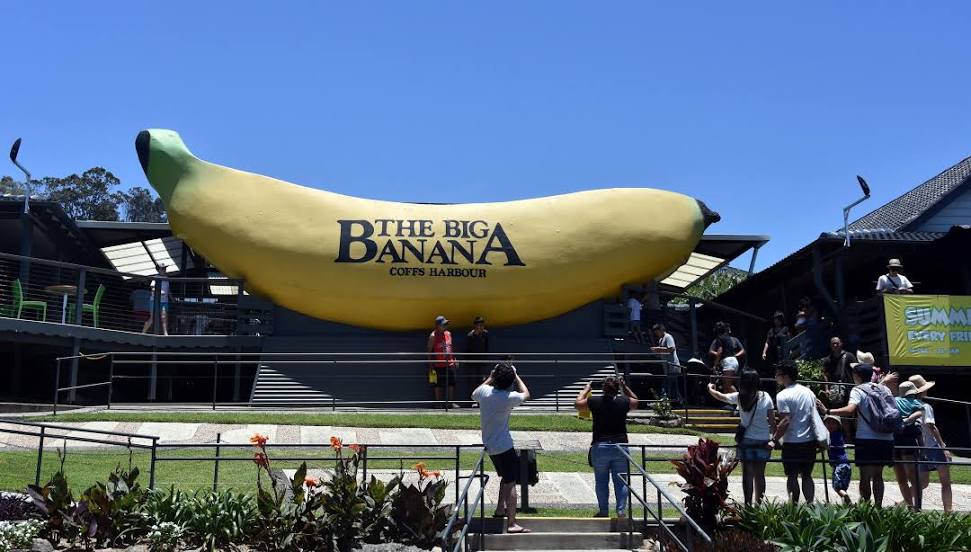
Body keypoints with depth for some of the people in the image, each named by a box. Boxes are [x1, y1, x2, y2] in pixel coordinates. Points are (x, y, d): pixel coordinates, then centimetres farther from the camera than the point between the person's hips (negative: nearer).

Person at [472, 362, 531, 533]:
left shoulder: (484, 391, -6)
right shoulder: (509, 397, -19)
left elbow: (474, 395, 20)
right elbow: (526, 394, 3)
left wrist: (490, 378, 18)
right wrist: (516, 376, 9)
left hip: (489, 445, 7)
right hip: (504, 446, -7)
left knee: (505, 476, 27)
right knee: (510, 483, -5)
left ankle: (500, 507, 34)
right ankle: (511, 524, -8)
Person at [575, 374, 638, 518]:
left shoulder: (594, 402, -6)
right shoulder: (624, 402, -4)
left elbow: (577, 403, 13)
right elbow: (635, 401, 20)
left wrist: (587, 388, 24)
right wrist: (625, 387, 23)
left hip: (600, 447, -1)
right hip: (620, 446, 1)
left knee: (601, 481, 9)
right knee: (621, 481, 8)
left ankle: (603, 511, 12)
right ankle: (621, 510, 6)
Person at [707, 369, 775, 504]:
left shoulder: (739, 397, -6)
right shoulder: (765, 397, -4)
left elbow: (720, 396, 11)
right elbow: (772, 420, -2)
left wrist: (710, 389, 30)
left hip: (746, 441, -2)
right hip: (763, 441, 2)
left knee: (747, 474, 3)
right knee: (760, 474, 10)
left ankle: (748, 505, 4)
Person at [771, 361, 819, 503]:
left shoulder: (783, 395, -13)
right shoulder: (808, 392, 7)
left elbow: (785, 421, -21)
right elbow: (815, 416, 12)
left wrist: (775, 438, -15)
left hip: (792, 443, -6)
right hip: (810, 441, 6)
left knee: (792, 477, 4)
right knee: (807, 476, 13)